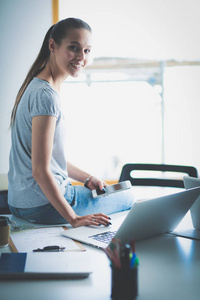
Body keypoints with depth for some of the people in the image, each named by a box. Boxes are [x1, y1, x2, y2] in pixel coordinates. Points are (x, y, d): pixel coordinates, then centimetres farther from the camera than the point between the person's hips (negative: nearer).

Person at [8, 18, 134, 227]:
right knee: (127, 198, 8)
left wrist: (87, 178, 12)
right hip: (41, 206, -10)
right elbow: (40, 170, -25)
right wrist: (73, 218, -22)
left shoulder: (35, 86, 9)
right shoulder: (46, 95, -23)